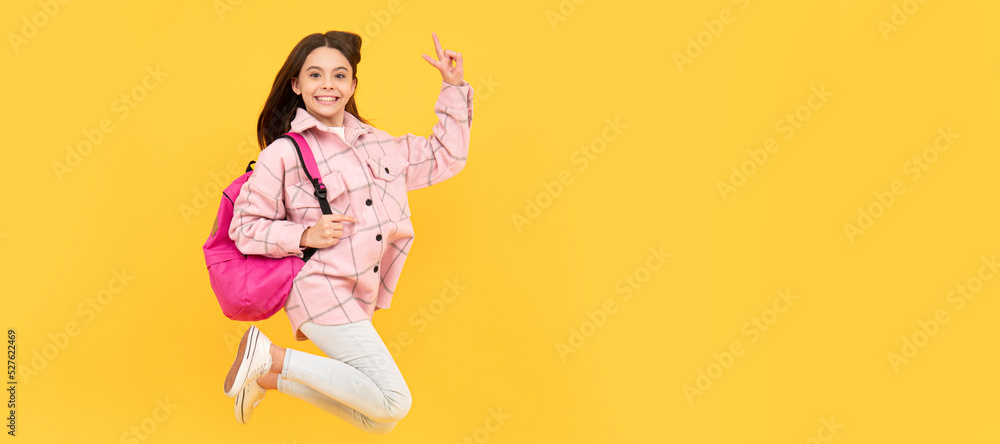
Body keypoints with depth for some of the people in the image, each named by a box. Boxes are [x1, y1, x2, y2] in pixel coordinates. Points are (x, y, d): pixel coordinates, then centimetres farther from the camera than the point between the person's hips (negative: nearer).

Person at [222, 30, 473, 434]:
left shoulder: (378, 143, 14)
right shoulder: (283, 153, -4)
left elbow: (445, 157, 22)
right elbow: (245, 227, -2)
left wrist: (453, 87, 17)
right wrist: (304, 236, -16)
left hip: (357, 301, 7)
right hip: (322, 290, -7)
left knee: (378, 423, 11)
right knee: (393, 402, -16)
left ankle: (270, 376, 18)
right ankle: (270, 356, -6)